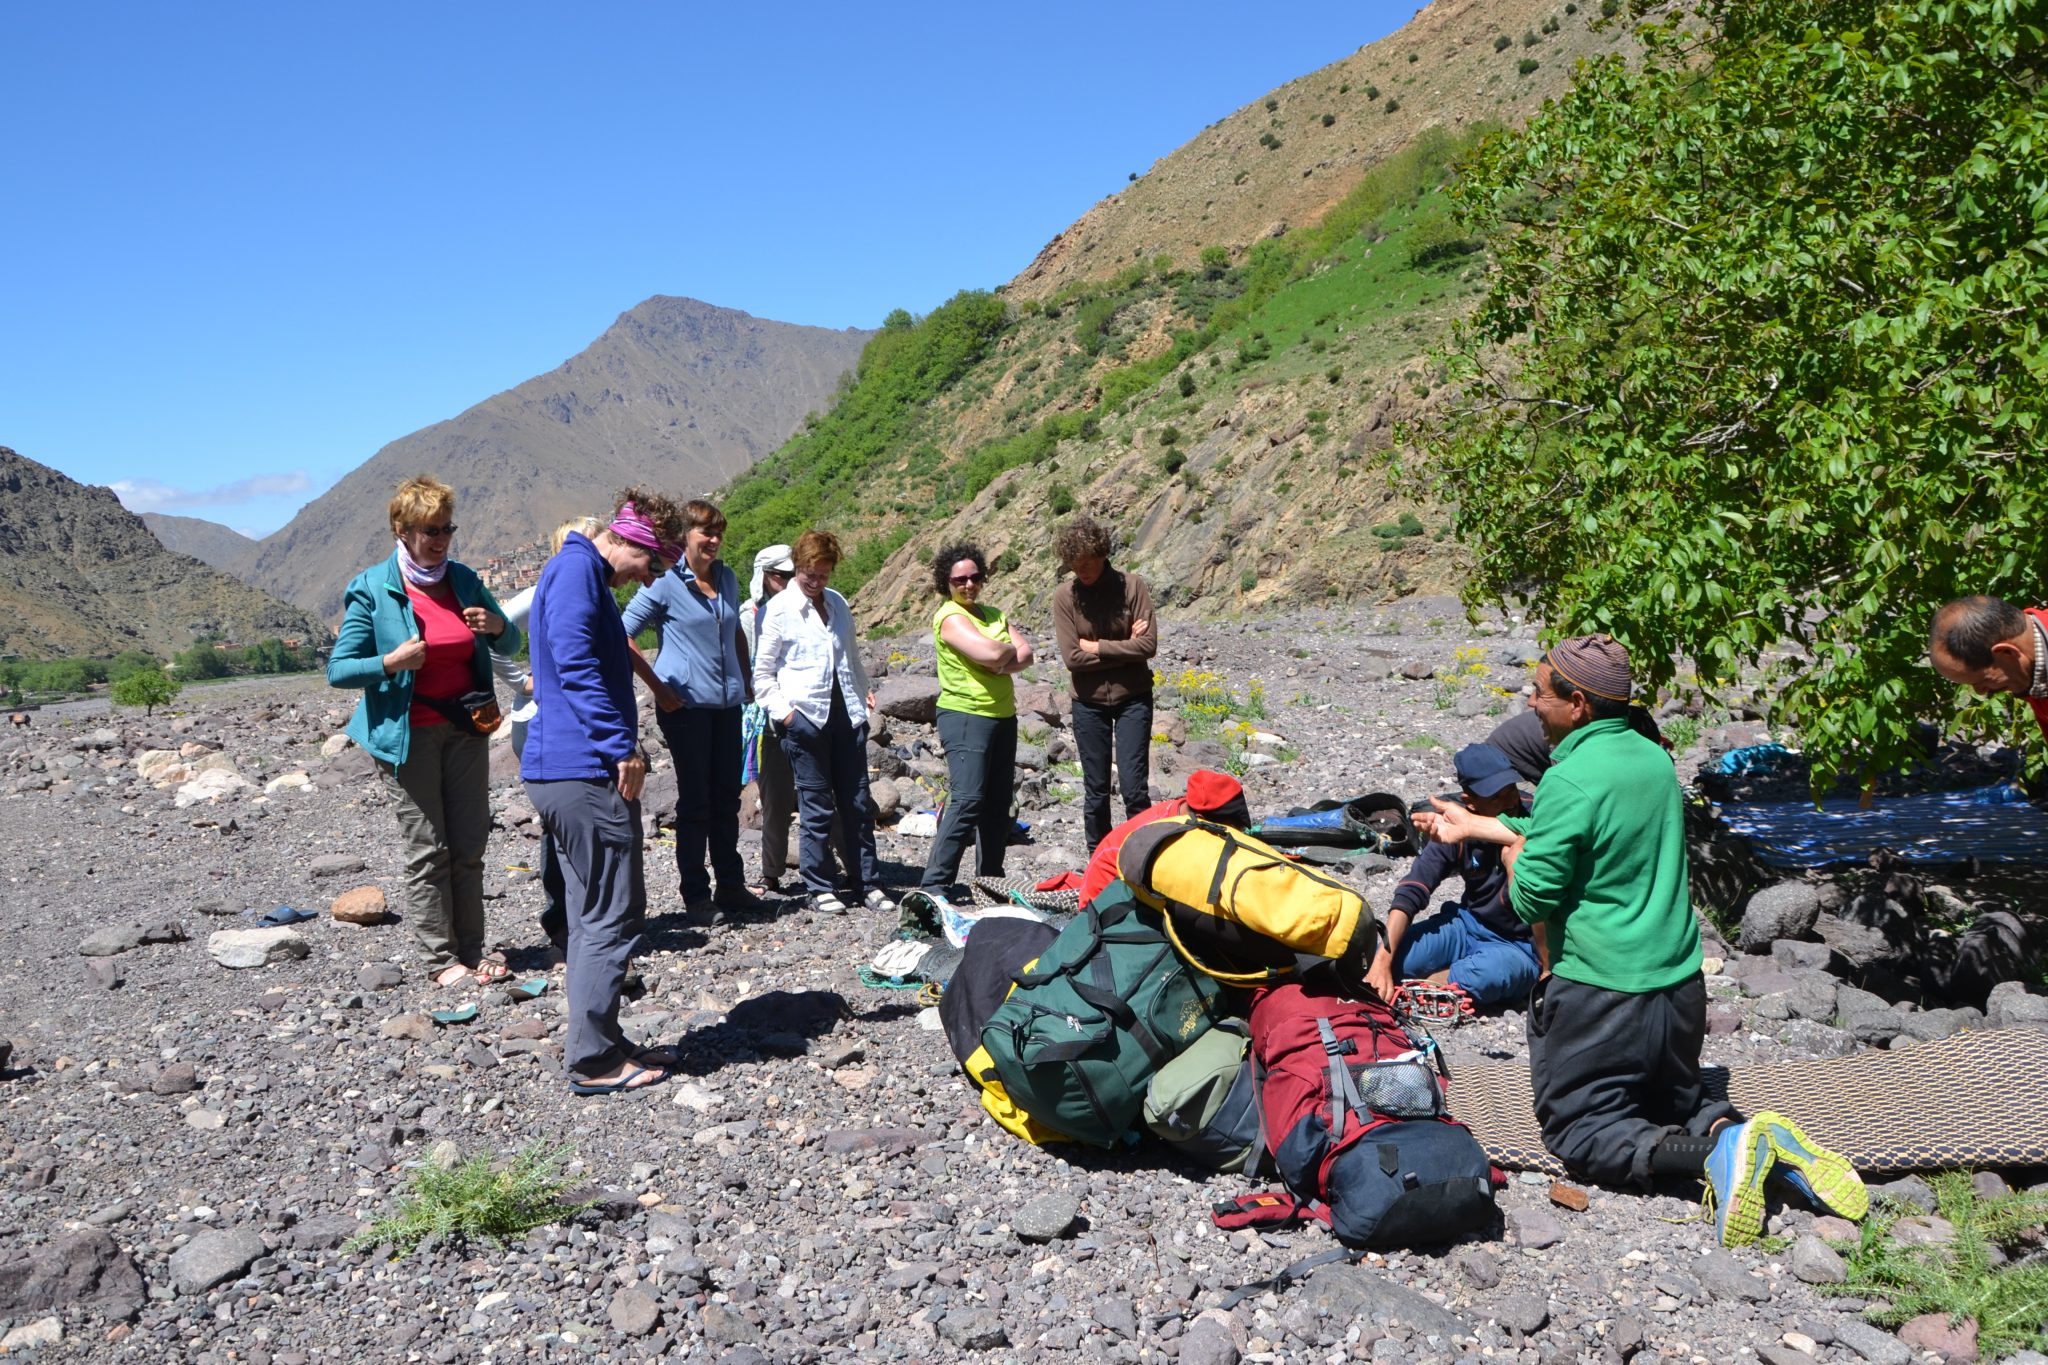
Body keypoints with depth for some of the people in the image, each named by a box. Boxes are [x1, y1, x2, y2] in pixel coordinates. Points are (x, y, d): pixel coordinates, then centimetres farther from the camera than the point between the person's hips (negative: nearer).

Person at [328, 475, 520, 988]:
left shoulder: (464, 581, 6)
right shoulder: (373, 591, -7)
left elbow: (510, 646, 15)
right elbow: (338, 670, -6)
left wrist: (497, 627, -8)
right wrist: (390, 662, -23)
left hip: (465, 729, 4)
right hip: (408, 735, -4)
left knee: (469, 845, 7)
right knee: (427, 850, 0)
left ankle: (472, 949, 17)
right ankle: (441, 958, 8)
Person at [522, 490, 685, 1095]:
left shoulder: (582, 573, 21)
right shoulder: (577, 569, -12)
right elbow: (574, 662, -22)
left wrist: (621, 747, 19)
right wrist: (623, 745, -20)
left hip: (565, 772, 11)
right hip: (586, 772, -11)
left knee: (593, 916, 16)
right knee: (612, 917, -4)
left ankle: (596, 1045, 24)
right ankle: (593, 1061, 2)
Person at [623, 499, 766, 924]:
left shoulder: (728, 578, 10)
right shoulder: (666, 582, -8)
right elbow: (624, 634, -9)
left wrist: (747, 680, 16)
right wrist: (657, 687, -12)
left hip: (727, 703, 6)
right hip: (685, 704, -6)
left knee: (727, 797, 11)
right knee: (695, 800, 0)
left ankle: (731, 886, 21)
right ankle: (696, 894, 9)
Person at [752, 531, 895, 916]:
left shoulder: (838, 603, 14)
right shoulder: (779, 609, -2)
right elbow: (762, 672, -1)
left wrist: (864, 692, 15)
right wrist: (782, 710, -11)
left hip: (846, 713, 5)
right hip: (804, 717, -5)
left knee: (857, 803, 7)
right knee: (816, 806, 1)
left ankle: (867, 884, 15)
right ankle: (819, 888, 11)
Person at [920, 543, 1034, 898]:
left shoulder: (994, 615, 16)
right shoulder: (950, 617, -10)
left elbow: (1025, 655, 6)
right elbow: (990, 653, -22)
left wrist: (1004, 664, -14)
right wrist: (1010, 648, -1)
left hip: (1003, 716, 8)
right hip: (965, 716, -8)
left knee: (998, 802, 9)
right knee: (967, 800, -15)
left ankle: (990, 879, 17)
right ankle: (934, 885, -14)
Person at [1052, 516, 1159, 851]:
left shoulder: (1132, 586, -8)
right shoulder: (1065, 596, -7)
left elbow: (1148, 645, -15)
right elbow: (1072, 658, -14)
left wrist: (1096, 647, -13)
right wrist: (1124, 649, -12)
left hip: (1132, 698, -1)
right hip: (1089, 702, 1)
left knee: (1134, 786, -5)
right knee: (1095, 791, 8)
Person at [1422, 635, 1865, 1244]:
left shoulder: (1569, 779, -20)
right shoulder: (1653, 758, 6)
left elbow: (1532, 898, -18)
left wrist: (1514, 857, 4)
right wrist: (1476, 825, 25)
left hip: (1598, 993, -8)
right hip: (1680, 983, 8)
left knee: (1578, 1131, 5)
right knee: (1672, 1100, 27)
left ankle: (1715, 1153, -19)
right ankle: (1762, 1138, -3)